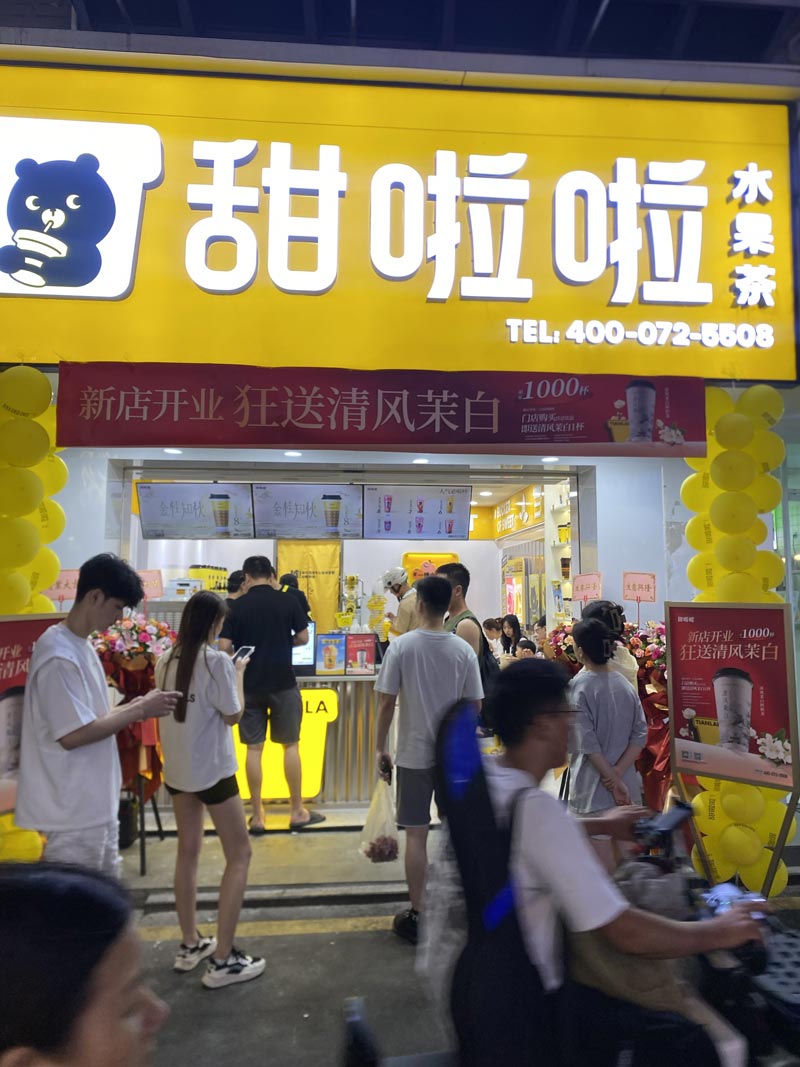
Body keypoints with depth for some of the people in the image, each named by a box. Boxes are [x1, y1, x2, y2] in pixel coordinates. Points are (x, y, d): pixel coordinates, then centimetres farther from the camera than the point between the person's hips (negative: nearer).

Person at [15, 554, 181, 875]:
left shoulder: (81, 646, 8)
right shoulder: (59, 656, -22)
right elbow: (73, 735, -25)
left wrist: (133, 707, 0)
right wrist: (139, 711, -18)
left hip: (97, 804, 9)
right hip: (74, 810, -9)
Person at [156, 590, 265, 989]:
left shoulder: (166, 662, 1)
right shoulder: (217, 661, -19)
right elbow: (233, 715, -13)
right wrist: (239, 673, -2)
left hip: (176, 769, 7)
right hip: (212, 770, -7)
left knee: (188, 852, 19)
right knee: (239, 855, 5)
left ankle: (190, 945, 30)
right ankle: (222, 960, 7)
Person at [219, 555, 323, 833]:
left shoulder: (237, 606, -3)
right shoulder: (288, 601, -4)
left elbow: (224, 648, -7)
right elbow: (303, 638, -1)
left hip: (249, 684, 1)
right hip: (283, 683, -1)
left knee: (254, 748, 8)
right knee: (290, 745, 10)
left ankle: (257, 816, 14)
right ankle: (297, 811, 17)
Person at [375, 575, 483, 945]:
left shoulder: (401, 646, -12)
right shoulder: (463, 650, -5)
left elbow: (386, 704, -9)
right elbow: (473, 706, 0)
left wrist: (380, 749, 2)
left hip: (414, 755, -2)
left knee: (416, 835, 9)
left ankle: (416, 916, 19)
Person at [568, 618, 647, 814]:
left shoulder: (577, 687, -13)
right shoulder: (625, 684, 3)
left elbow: (586, 743, -16)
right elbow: (640, 734, -2)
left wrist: (613, 781, -10)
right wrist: (617, 772, -7)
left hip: (592, 789, -5)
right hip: (627, 785, 5)